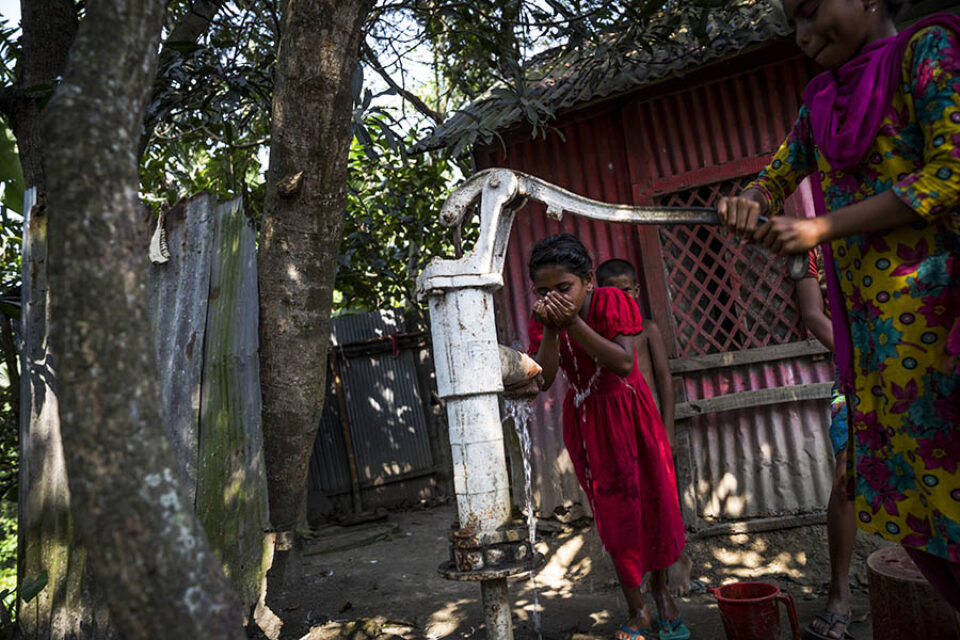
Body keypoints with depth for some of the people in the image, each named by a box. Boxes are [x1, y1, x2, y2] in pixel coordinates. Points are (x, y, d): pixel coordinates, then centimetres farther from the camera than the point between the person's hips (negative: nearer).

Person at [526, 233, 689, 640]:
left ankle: (662, 592, 29)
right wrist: (550, 329, -33)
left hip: (629, 411, -1)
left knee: (654, 499, 6)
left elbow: (624, 364, -31)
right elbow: (544, 380, -21)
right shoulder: (543, 319, -11)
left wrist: (574, 323, -38)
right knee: (613, 511, 4)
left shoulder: (613, 302, -20)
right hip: (584, 420, 2)